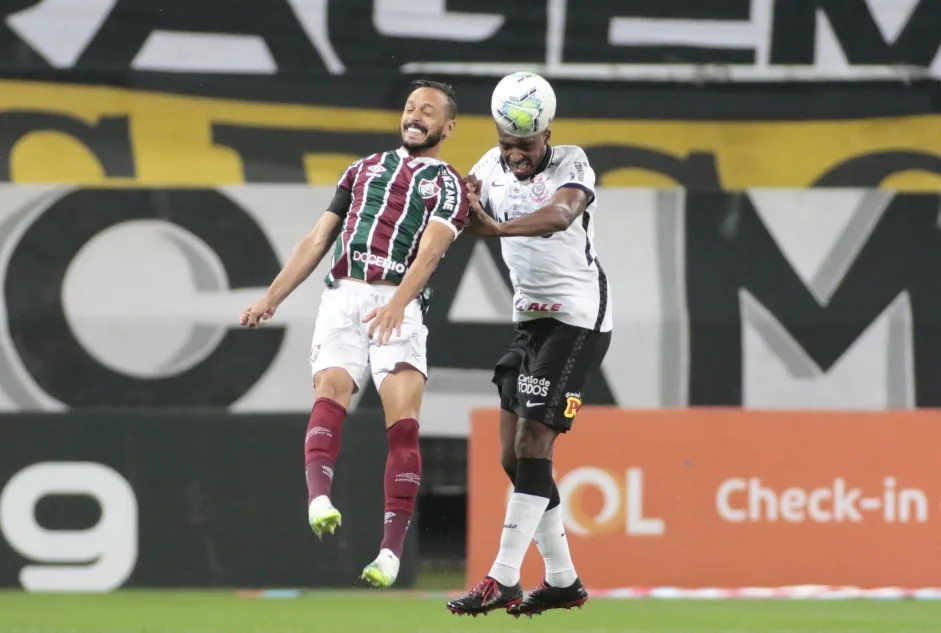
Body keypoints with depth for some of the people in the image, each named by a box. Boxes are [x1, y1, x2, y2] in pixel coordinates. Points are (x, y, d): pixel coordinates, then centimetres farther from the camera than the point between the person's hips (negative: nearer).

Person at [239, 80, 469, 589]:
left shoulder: (447, 186, 10)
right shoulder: (364, 169, 25)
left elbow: (429, 251, -8)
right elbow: (318, 240, 25)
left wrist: (397, 303, -26)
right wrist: (271, 298, 17)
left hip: (399, 307, -3)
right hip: (343, 296, 3)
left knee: (403, 421, -16)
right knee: (331, 390, -23)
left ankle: (392, 548, -18)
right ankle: (318, 497, -45)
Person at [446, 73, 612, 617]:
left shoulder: (570, 164, -14)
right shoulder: (494, 166, 5)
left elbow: (561, 212, -35)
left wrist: (497, 227, -52)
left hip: (577, 318, -8)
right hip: (531, 320, 8)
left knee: (532, 446, -13)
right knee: (514, 458, 6)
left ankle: (504, 581, -14)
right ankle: (563, 581, 14)